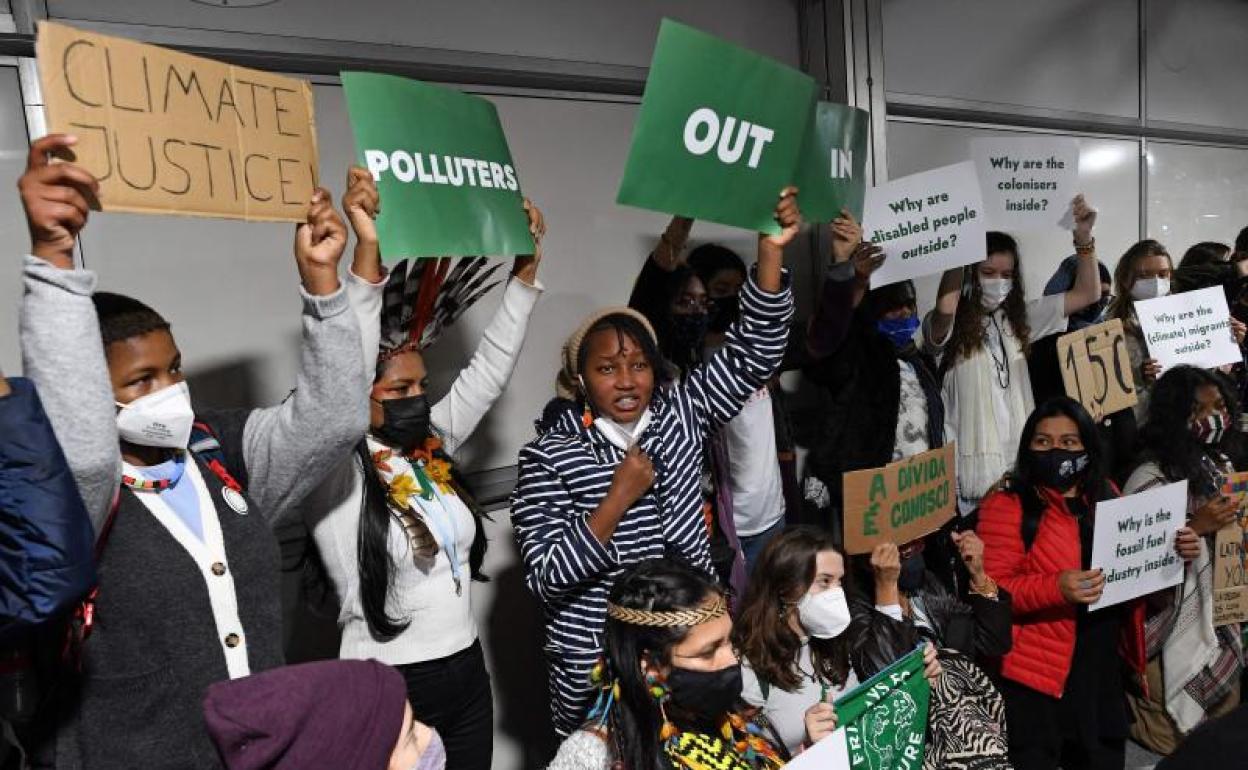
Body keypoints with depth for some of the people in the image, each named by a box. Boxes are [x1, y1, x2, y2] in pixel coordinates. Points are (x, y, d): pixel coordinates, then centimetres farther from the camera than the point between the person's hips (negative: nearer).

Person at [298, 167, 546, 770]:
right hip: (387, 689, -6)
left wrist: (526, 268, -2)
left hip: (468, 672, 6)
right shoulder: (336, 477, -15)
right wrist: (367, 253, -38)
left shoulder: (432, 447, 2)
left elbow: (489, 370, 3)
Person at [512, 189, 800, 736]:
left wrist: (770, 251, -20)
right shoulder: (548, 456, -12)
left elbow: (753, 354, -9)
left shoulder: (680, 413, -1)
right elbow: (545, 579, -16)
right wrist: (618, 500, -24)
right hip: (597, 669, -3)